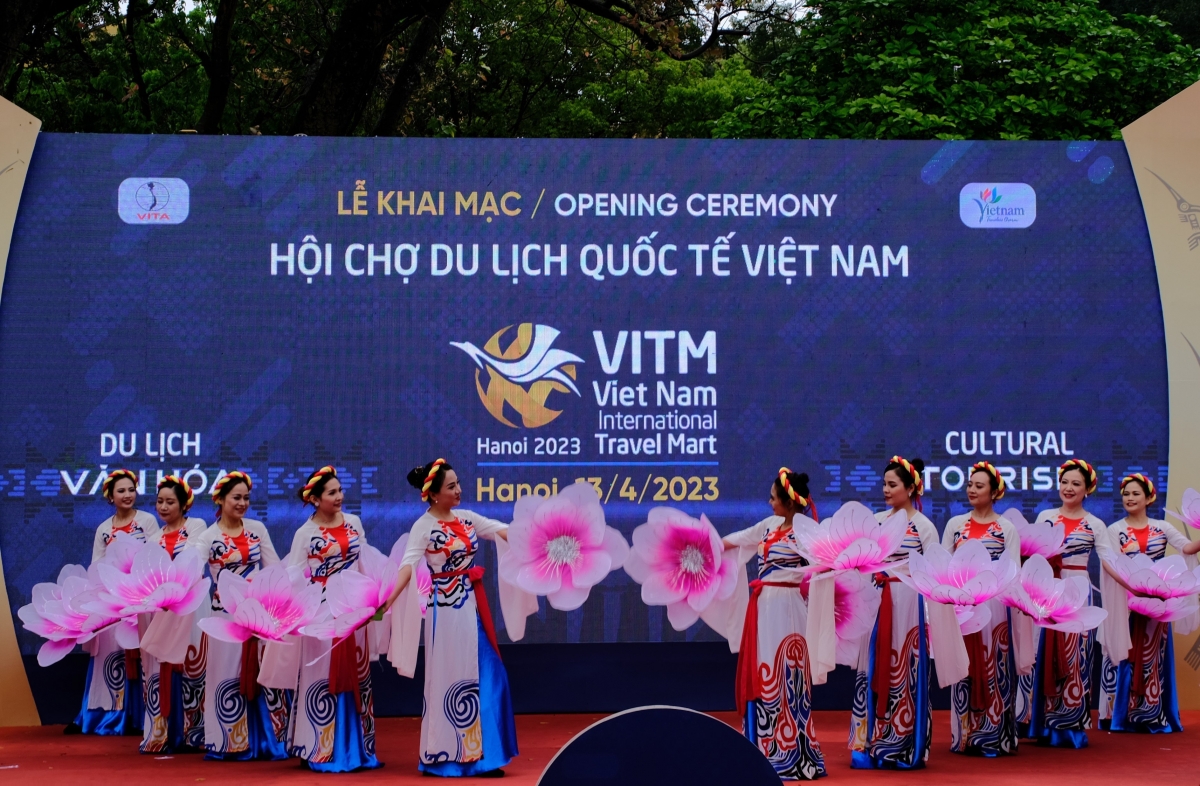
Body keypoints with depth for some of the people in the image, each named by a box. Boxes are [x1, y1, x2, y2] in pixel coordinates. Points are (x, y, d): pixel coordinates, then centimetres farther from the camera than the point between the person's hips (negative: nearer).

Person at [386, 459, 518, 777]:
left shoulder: (467, 519, 9)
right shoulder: (424, 527, -10)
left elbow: (504, 531, 7)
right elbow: (409, 563, -21)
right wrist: (389, 598, -36)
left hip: (473, 608, 7)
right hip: (446, 610, -7)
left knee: (485, 677, 6)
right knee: (449, 679, -1)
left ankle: (478, 754, 13)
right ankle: (446, 756, 8)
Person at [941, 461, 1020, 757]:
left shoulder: (1007, 528, 4)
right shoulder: (955, 524, 10)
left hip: (993, 605, -2)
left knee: (993, 669, -2)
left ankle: (993, 736, 3)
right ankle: (965, 735, 6)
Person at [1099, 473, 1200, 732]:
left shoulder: (1161, 527, 7)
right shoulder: (1115, 530, 1)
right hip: (1125, 602, -2)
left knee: (1153, 657, 4)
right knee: (1125, 656, -1)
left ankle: (1153, 715, 10)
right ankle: (1120, 714, 4)